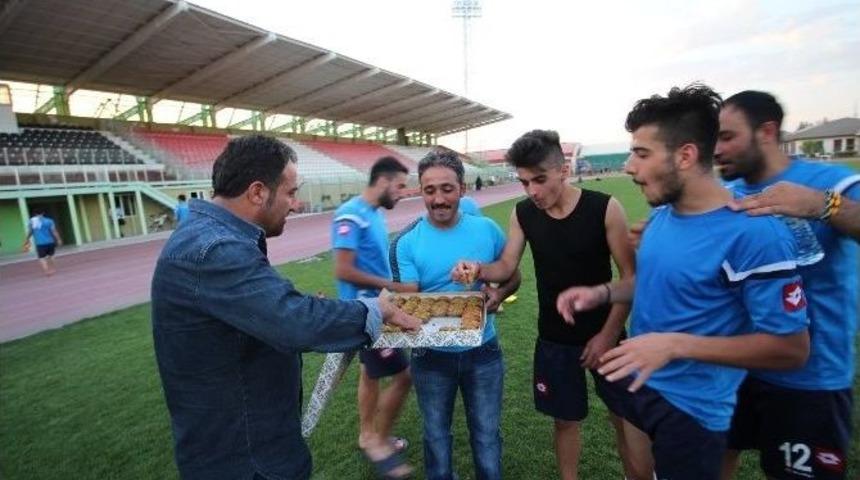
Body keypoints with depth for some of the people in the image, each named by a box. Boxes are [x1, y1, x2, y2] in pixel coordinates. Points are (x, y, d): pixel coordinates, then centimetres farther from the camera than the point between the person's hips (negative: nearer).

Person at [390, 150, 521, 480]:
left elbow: (513, 276, 3)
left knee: (487, 434, 20)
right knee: (436, 434, 23)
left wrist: (498, 294, -17)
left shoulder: (487, 230, -9)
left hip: (482, 352, 1)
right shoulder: (407, 243, -14)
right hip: (431, 356, 0)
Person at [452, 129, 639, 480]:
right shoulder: (522, 214, -6)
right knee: (564, 419, 16)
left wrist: (608, 334, -13)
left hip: (603, 334, -1)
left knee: (624, 417, 16)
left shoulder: (605, 208, -15)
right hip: (553, 339, 2)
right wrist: (479, 270, -25)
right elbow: (506, 266, -3)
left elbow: (630, 276, -11)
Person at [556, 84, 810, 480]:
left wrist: (675, 345, -30)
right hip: (636, 384, 7)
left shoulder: (754, 234, -25)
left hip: (690, 409, -6)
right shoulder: (661, 214, -2)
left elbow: (792, 348, -20)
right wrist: (601, 293, -6)